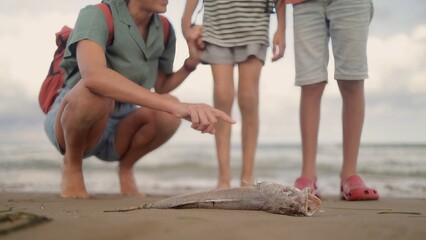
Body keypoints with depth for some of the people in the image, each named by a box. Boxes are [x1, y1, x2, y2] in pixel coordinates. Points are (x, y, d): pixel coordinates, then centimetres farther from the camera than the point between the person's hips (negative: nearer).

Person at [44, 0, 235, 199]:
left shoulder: (164, 30, -4)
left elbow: (161, 88, 10)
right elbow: (93, 77, -47)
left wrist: (192, 63, -11)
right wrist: (173, 105, -56)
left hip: (118, 130, 5)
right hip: (67, 125, -4)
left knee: (168, 114, -28)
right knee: (96, 91, -39)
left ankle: (126, 169, 1)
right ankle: (72, 164, -9)